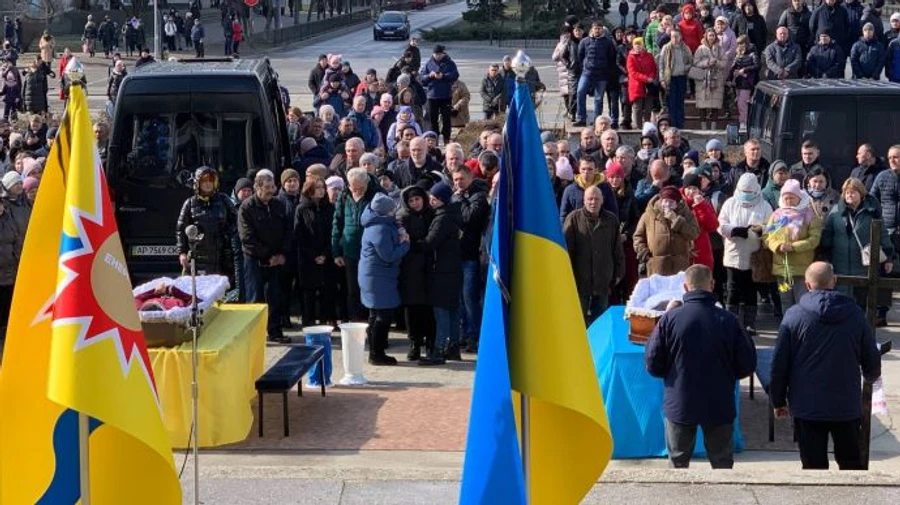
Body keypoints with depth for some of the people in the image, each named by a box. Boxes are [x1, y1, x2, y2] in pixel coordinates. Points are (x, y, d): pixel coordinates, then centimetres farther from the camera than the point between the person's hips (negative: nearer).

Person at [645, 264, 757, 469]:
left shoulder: (670, 318, -12)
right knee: (722, 462, 13)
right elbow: (747, 365, -5)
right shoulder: (728, 320, -11)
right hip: (719, 406, 0)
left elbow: (653, 364, -8)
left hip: (679, 404, 0)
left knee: (678, 462, 14)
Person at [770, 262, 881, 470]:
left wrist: (778, 401, 7)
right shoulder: (855, 314, -3)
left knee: (814, 465, 5)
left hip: (807, 407, -1)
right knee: (851, 463, 16)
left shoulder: (794, 316, -7)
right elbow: (872, 362, 5)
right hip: (847, 406, 1)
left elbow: (779, 365, -5)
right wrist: (870, 375, 29)